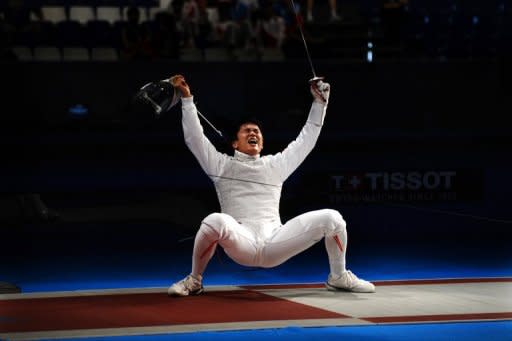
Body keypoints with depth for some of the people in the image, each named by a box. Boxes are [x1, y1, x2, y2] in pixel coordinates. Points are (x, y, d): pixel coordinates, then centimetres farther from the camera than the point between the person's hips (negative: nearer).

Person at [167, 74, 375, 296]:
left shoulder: (276, 165, 23)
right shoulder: (222, 165, 16)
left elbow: (306, 140, 25)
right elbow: (194, 137, 7)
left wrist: (320, 102, 19)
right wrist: (187, 98, 0)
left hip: (275, 244, 3)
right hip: (240, 243, -3)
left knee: (331, 218, -15)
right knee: (217, 221, -39)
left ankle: (338, 277, 10)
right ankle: (194, 281, -12)